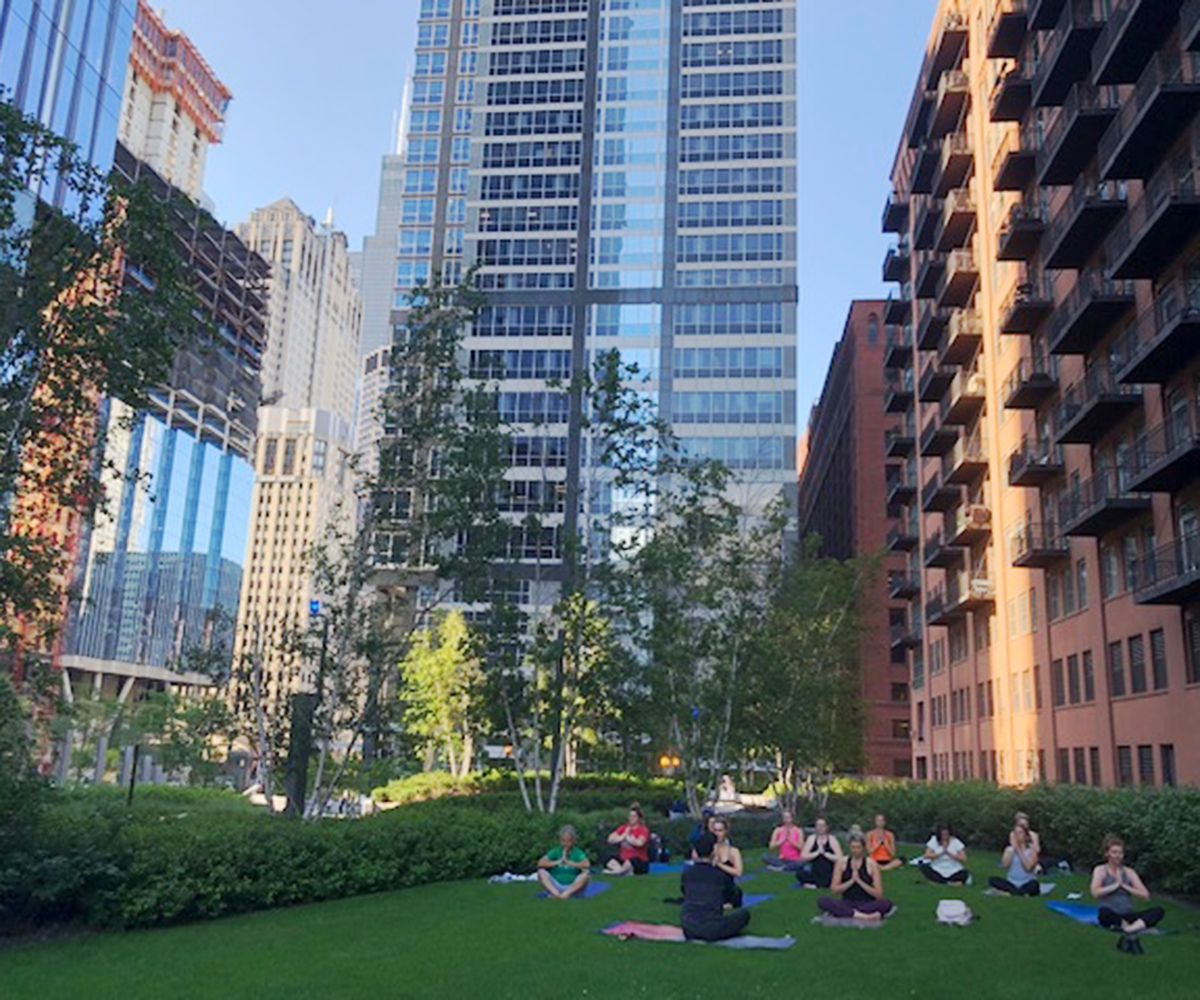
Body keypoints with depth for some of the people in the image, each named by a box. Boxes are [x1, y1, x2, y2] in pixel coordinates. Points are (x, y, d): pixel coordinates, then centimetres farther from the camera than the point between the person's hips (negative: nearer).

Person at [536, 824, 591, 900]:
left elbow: (587, 864, -19)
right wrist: (558, 862, -13)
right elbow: (540, 863, -8)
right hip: (555, 887, 2)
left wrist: (569, 862, -15)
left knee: (587, 873, -26)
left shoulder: (577, 853, 1)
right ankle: (556, 893, -40)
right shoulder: (555, 852, 5)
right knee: (541, 871, -20)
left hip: (573, 887, -2)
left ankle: (567, 893, -38)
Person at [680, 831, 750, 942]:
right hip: (712, 932, -3)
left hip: (689, 931, 3)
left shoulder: (686, 873, 6)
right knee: (744, 913, 15)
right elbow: (736, 901, 17)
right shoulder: (721, 874, 0)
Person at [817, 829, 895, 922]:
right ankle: (863, 917, -39)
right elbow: (834, 889, 2)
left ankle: (848, 914, -35)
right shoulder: (842, 862, 5)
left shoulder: (871, 864, 0)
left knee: (886, 903, -34)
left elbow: (878, 894, -4)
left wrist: (859, 881, -12)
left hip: (867, 904, -1)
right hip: (847, 904, 1)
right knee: (822, 900, -29)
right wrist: (852, 880, -11)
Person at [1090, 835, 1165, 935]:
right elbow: (1095, 892, -10)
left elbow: (1145, 895, 5)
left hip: (1128, 916, 5)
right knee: (1104, 913, -43)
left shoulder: (1129, 872, 16)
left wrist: (1124, 886, -3)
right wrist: (1116, 885, -6)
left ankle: (1134, 926, -45)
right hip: (1111, 916, -4)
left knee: (1159, 911, -23)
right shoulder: (1100, 870, 7)